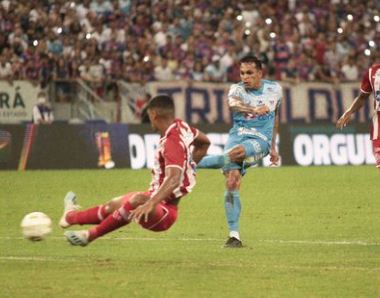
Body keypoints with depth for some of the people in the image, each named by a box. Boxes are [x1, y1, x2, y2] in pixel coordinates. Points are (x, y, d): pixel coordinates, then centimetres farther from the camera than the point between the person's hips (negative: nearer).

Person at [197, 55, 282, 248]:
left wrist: (273, 147, 27)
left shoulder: (274, 89, 9)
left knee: (234, 153, -35)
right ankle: (234, 236, -13)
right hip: (238, 135, 0)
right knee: (232, 182, -18)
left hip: (260, 140, 0)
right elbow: (233, 104, -26)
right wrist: (254, 110, -47)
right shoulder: (237, 89, -1)